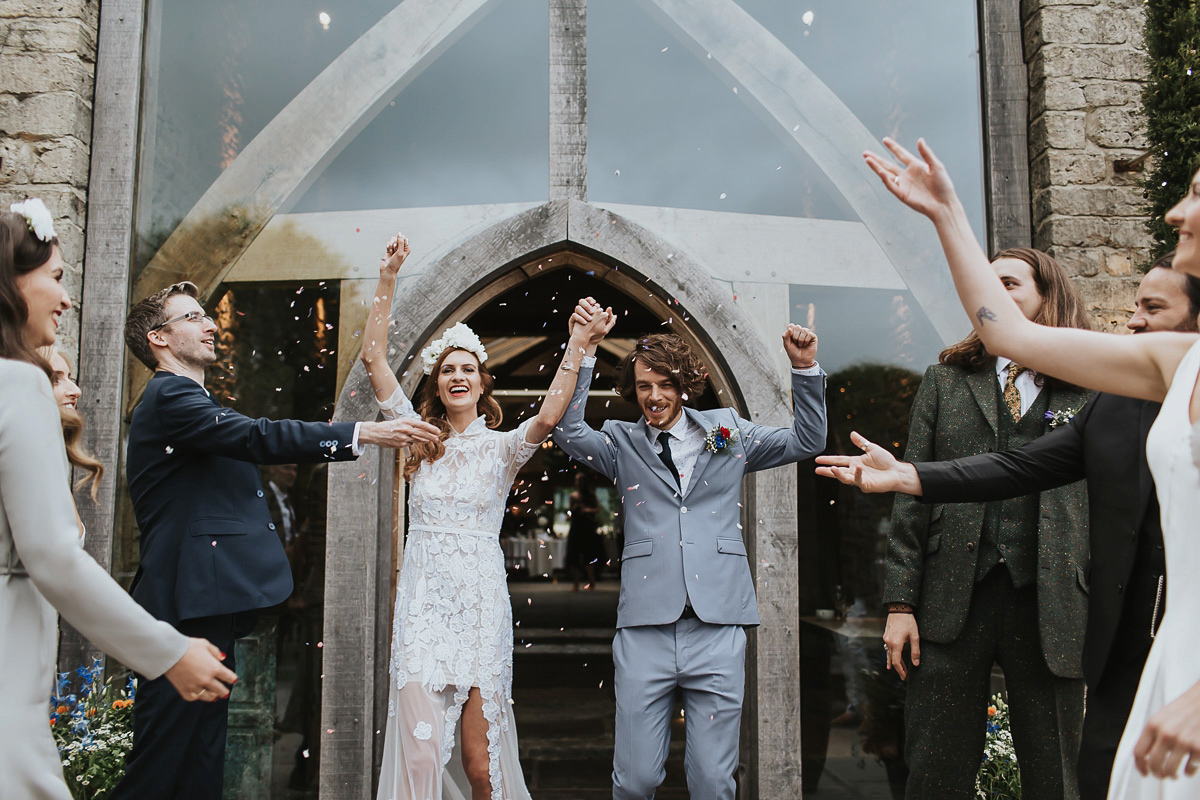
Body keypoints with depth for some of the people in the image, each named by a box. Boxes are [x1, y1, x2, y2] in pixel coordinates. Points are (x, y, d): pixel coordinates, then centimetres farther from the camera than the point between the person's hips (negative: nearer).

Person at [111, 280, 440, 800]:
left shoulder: (186, 400, 24)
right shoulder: (170, 397, -9)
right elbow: (258, 436, -23)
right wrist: (363, 433, -27)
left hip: (209, 606, 10)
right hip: (187, 605, -10)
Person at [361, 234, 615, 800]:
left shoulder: (502, 447, 3)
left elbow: (547, 417, -19)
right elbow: (373, 357, 3)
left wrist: (577, 344, -22)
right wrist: (387, 280, -2)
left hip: (481, 602, -1)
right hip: (423, 599, 1)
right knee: (420, 752, -4)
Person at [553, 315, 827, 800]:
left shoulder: (726, 432, 13)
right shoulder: (621, 443, 12)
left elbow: (807, 442, 13)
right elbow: (568, 433, -4)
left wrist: (804, 369, 1)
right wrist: (584, 351, -11)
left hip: (717, 628, 1)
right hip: (644, 630, 0)